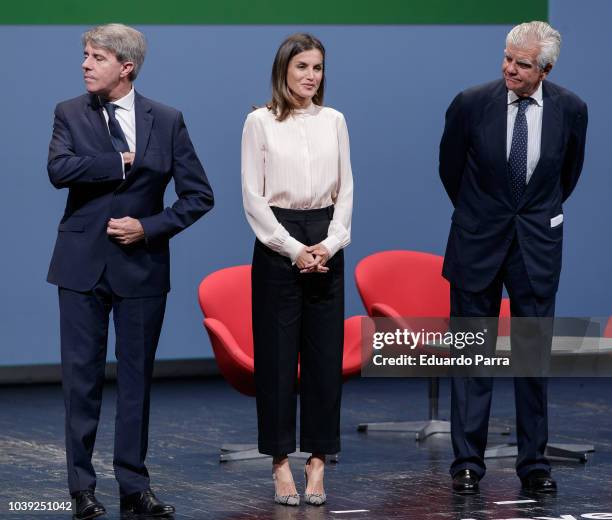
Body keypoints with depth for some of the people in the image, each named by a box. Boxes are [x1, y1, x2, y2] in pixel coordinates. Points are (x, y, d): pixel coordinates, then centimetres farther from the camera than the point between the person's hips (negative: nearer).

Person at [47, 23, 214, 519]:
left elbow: (199, 195, 2)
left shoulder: (167, 121, 1)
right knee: (82, 377, 1)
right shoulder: (71, 114, 1)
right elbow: (60, 169, -18)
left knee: (137, 376, 6)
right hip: (82, 265, 0)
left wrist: (150, 228, -9)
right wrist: (125, 160, -16)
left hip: (142, 264, 0)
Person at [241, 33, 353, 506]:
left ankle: (318, 462, 8)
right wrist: (293, 248, -11)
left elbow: (345, 189, 8)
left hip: (326, 244, 3)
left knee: (325, 352, 2)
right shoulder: (260, 122, -2)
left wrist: (331, 243, -7)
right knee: (277, 352, 0)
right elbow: (253, 196, -5)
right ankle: (281, 462, 6)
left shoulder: (334, 121, 8)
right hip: (277, 243, -3)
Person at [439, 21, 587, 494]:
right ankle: (468, 462, 8)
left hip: (537, 244, 1)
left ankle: (534, 463, 13)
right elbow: (450, 168, 6)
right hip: (478, 242, -1)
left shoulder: (570, 110, -6)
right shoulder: (471, 104, -11)